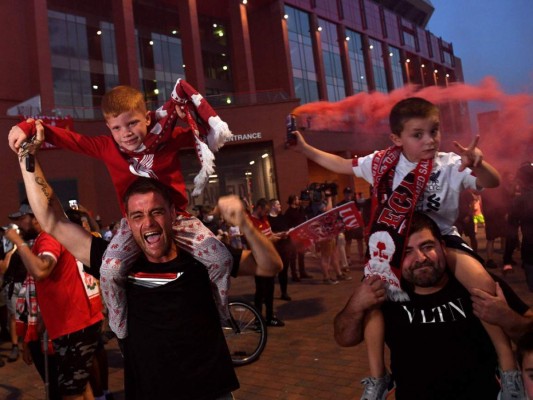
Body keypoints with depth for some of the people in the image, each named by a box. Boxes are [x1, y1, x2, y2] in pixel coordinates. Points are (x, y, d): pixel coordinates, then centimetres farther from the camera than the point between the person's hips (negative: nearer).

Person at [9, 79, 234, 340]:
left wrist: (189, 109, -21)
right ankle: (121, 329, 5)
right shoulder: (106, 147, -6)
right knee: (109, 271, -24)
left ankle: (220, 315, 14)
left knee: (221, 259, -14)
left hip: (176, 217, 0)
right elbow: (65, 138, -2)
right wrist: (27, 128, -16)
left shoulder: (169, 138, -9)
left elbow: (212, 132, -6)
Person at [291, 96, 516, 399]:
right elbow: (342, 165, 7)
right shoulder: (383, 162, -6)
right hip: (396, 244, 3)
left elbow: (492, 182, -27)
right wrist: (304, 148, 4)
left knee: (483, 282, -28)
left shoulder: (451, 165, -14)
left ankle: (507, 363, -9)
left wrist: (478, 164, -50)